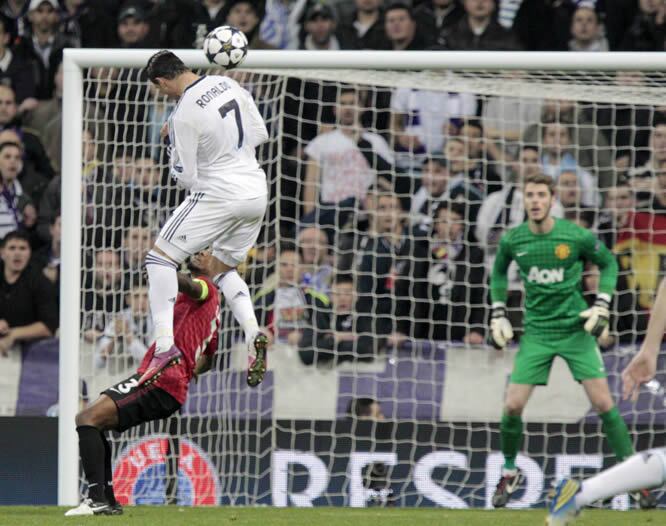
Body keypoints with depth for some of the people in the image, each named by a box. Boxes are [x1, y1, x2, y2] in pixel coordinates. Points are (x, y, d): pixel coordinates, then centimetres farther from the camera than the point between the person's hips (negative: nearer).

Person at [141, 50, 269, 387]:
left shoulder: (184, 115, -16)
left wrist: (173, 142, 5)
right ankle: (253, 334, -1)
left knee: (160, 258, 1)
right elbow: (261, 134, 14)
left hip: (219, 195, -8)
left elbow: (185, 178, -11)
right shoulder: (228, 84, 5)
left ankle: (165, 344, -13)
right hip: (256, 192, 8)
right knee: (224, 269, 23)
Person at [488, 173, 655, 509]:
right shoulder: (512, 241, -3)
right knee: (512, 406, -6)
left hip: (575, 328, -2)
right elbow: (499, 272, 18)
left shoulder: (577, 236, -10)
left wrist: (601, 306, -4)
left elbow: (608, 264, 6)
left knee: (603, 403, -8)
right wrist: (498, 315, 12)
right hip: (537, 332, 2)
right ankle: (509, 474, 18)